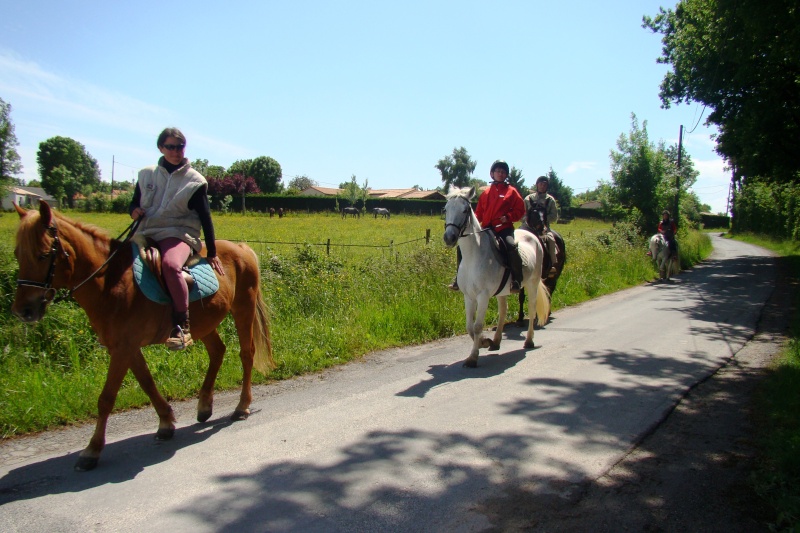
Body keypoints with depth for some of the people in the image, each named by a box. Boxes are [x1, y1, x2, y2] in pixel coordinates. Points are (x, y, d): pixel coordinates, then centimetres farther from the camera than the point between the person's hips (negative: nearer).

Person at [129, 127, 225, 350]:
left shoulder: (195, 181, 2)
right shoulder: (146, 175, 13)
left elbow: (205, 218, 0)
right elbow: (134, 204, 22)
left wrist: (212, 253, -2)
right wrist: (134, 211, -4)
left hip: (179, 235, -6)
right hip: (146, 235, 6)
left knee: (170, 264, -37)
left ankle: (182, 327, -34)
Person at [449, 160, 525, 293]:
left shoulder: (511, 191, 6)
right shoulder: (486, 193, 15)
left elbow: (520, 210, 3)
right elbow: (479, 212, 19)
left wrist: (508, 217, -14)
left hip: (504, 228, -4)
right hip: (486, 229, 4)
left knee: (511, 247, -34)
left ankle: (516, 280, -22)